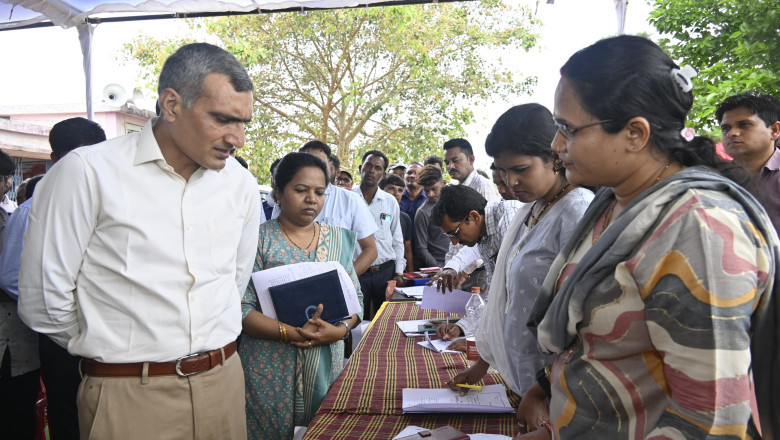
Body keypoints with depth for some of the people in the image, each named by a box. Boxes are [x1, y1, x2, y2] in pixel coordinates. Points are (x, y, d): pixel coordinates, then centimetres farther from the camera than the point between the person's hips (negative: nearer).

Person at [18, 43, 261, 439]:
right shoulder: (87, 172, -12)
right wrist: (120, 352, 4)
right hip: (128, 397, -4)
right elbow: (43, 302, -8)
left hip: (223, 383, 4)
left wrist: (201, 351, 13)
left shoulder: (241, 184, 1)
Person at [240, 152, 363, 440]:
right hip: (271, 371, -3)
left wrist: (340, 329, -13)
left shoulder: (339, 239, 6)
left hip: (327, 366, 4)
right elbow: (242, 308, -12)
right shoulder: (259, 240, -7)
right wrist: (293, 334, -22)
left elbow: (355, 297, 7)